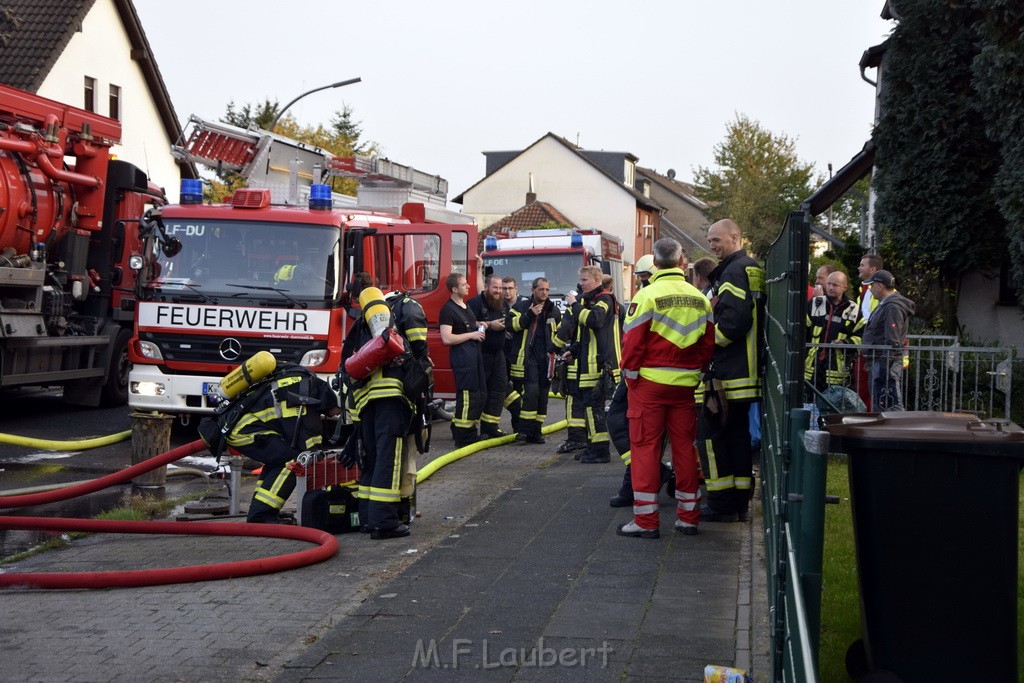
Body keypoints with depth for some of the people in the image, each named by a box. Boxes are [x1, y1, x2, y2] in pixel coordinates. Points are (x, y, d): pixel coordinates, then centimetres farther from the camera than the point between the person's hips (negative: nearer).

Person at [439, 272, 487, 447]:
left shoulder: (466, 306, 17)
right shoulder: (448, 310, -13)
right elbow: (447, 338, -21)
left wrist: (478, 325, 14)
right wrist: (471, 335, -16)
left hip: (474, 354, 10)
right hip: (461, 356, -10)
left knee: (480, 394, 13)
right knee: (468, 395, -11)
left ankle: (459, 431, 23)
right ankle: (463, 436, -5)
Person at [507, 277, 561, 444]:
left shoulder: (554, 311, 16)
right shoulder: (521, 306, 4)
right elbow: (510, 324, -9)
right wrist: (529, 315, -16)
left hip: (546, 359, 5)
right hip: (527, 357, -5)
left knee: (542, 394, 4)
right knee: (531, 391, -18)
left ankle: (535, 431, 11)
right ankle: (524, 430, -14)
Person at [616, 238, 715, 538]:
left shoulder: (647, 295, -10)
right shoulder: (700, 299, 5)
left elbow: (632, 341, -12)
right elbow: (709, 343, 6)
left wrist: (630, 374, 0)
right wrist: (698, 371, 15)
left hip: (650, 382, -4)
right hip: (686, 384, 4)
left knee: (645, 446, 0)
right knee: (684, 446, 11)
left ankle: (645, 520, 0)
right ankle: (688, 516, 16)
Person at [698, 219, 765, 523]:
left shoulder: (733, 271, -14)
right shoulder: (754, 269, 18)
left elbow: (734, 319, -25)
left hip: (728, 371, -10)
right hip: (747, 370, 10)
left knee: (711, 433, -3)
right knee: (738, 433, 13)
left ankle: (721, 503, -1)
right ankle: (740, 502, 17)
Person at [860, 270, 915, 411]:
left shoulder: (893, 307, -15)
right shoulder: (884, 305, 19)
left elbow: (892, 342, -21)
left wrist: (884, 366, -23)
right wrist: (871, 363, 22)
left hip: (886, 364, -11)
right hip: (879, 364, 11)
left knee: (890, 407, -12)